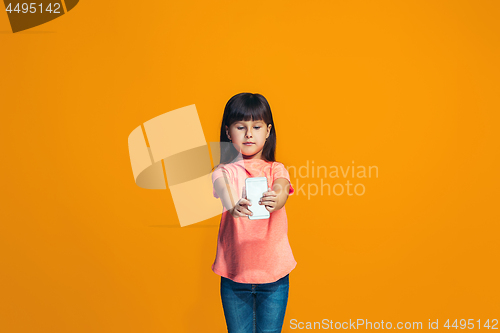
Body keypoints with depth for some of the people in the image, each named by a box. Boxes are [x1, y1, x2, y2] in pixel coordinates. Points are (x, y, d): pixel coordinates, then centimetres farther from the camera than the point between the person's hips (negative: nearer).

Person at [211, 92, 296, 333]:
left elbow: (282, 191, -20)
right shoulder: (224, 171, -1)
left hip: (274, 273, 0)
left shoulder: (276, 170, 1)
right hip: (234, 273, 0)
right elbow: (223, 190, -23)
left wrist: (275, 200, -45)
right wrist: (233, 206, -47)